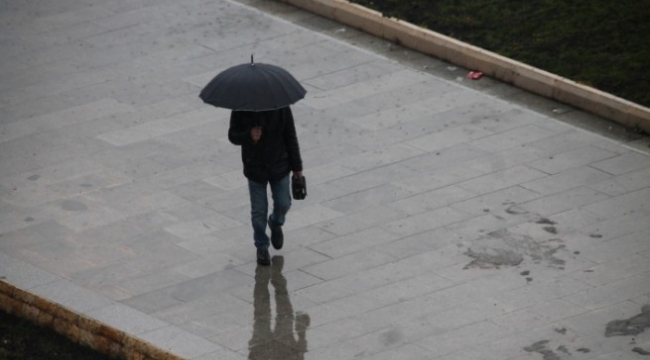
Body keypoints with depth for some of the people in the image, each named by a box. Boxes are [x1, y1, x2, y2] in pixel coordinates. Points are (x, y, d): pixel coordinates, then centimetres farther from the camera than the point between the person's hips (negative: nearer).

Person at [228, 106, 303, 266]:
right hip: (255, 168, -1)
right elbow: (233, 136, -8)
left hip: (279, 165, 1)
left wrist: (296, 166, 1)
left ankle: (276, 225, 44)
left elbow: (290, 136, -4)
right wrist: (248, 135, -32)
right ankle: (262, 247, 24)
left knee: (283, 204, 9)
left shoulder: (281, 107, -13)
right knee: (259, 211, 5)